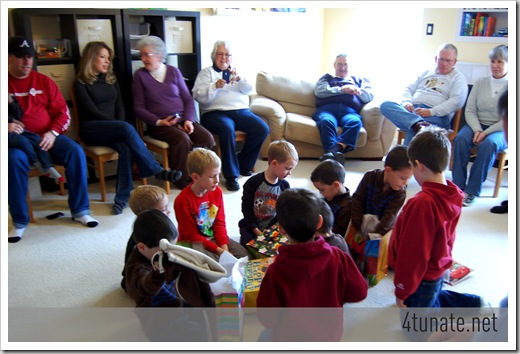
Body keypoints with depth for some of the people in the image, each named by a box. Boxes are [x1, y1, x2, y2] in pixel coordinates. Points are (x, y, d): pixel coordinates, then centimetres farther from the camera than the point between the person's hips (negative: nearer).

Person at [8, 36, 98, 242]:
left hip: (47, 137, 2)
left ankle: (80, 211, -13)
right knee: (15, 159, -35)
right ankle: (19, 222, -20)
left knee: (76, 152, -24)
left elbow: (63, 112, 7)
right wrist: (6, 127, -18)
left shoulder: (44, 81, 10)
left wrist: (52, 133, -11)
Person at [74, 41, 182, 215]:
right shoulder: (81, 83, 3)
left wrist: (120, 127, -9)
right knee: (127, 128, -33)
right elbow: (92, 111, -7)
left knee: (126, 147, -32)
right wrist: (119, 126, -16)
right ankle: (158, 171, -32)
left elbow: (119, 106, 10)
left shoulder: (111, 79, 18)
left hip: (113, 129, 4)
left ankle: (123, 197, -31)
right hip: (92, 129, -4)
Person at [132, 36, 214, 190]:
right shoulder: (140, 75, 4)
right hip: (160, 124, -3)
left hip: (183, 119, 3)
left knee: (207, 138, -22)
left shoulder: (173, 71, 10)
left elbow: (188, 99, 10)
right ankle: (182, 180, -11)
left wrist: (188, 120, -7)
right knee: (183, 140, -32)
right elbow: (138, 107, 2)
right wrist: (158, 122, -12)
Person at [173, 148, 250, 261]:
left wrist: (224, 246, -15)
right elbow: (191, 235, -16)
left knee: (245, 255, -10)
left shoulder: (217, 192, -2)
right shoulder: (183, 200, -21)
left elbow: (220, 223, 1)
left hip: (215, 238, 6)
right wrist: (217, 250, -20)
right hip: (193, 243, -6)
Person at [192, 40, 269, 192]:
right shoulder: (206, 72, 13)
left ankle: (243, 164, -4)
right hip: (215, 112, -4)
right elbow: (198, 96, -2)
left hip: (241, 111, 4)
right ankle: (231, 175, -29)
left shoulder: (236, 71, 25)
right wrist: (215, 86, -19)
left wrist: (239, 79, -13)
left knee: (263, 128, -22)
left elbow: (248, 89, 8)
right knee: (227, 129, -37)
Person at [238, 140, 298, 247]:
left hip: (272, 226, 3)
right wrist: (256, 230, -15)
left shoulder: (284, 186, -2)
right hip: (251, 226, -3)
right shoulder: (253, 182, -14)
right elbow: (246, 207, -11)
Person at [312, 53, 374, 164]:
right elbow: (319, 91, 10)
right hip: (327, 108, 0)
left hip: (350, 111, 1)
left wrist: (357, 91, 2)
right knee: (326, 121, -39)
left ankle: (332, 150, -59)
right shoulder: (326, 78, 33)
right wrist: (342, 90, 3)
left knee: (355, 122, -37)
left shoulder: (359, 80, 37)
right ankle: (333, 155, -57)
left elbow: (370, 96, 21)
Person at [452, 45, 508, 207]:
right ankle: (458, 186, -27)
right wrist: (477, 130, -14)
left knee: (489, 144, -35)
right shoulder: (480, 83, 11)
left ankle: (472, 191, -30)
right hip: (477, 125, 3)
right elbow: (470, 111, 4)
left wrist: (486, 132, -18)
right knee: (461, 138, -29)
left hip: (500, 130, -3)